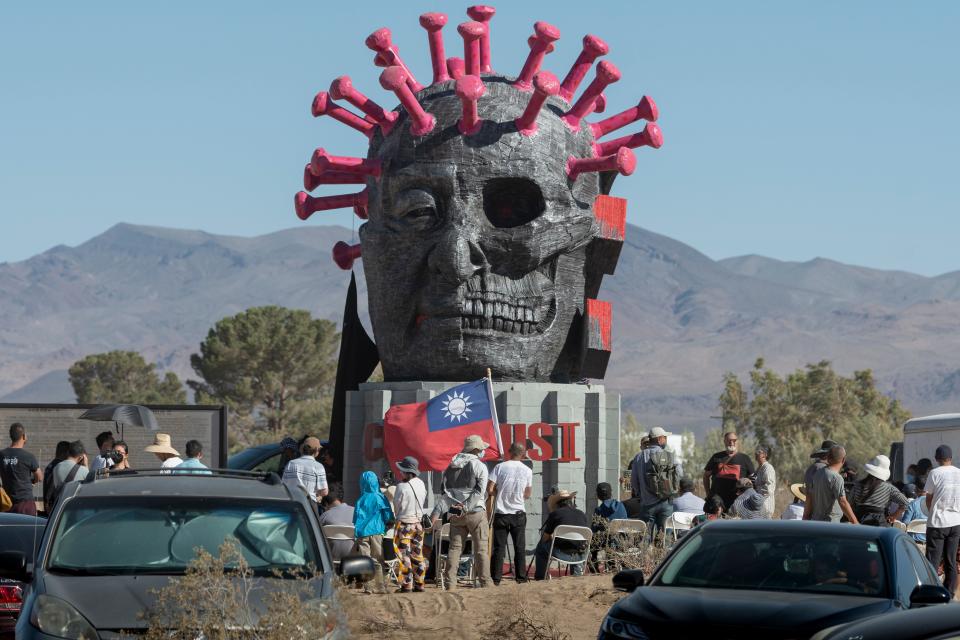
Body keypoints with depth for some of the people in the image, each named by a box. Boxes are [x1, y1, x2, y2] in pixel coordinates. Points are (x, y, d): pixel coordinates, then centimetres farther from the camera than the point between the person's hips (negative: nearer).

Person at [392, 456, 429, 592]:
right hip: (418, 521, 6)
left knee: (404, 555, -2)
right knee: (418, 555, 12)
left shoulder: (402, 487, -18)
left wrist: (397, 515, 11)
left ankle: (406, 585, -3)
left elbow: (397, 506, -8)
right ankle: (419, 584, 14)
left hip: (404, 524, -6)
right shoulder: (421, 484, 1)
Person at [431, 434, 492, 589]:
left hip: (455, 514, 4)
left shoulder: (451, 467, 12)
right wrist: (466, 507, -14)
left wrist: (436, 513, -1)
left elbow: (444, 492, 5)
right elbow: (479, 491, -14)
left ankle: (450, 584, 0)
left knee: (454, 547, 5)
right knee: (481, 549, 0)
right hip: (475, 513, -4)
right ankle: (485, 582, 0)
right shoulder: (479, 466, -3)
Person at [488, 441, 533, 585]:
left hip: (501, 514, -1)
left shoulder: (500, 467, -6)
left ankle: (496, 578, 0)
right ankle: (521, 577, 7)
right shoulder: (527, 471, 0)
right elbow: (527, 495, 8)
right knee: (520, 547, 8)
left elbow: (489, 490, -9)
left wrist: (499, 492, 10)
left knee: (499, 547, 2)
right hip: (518, 513, 1)